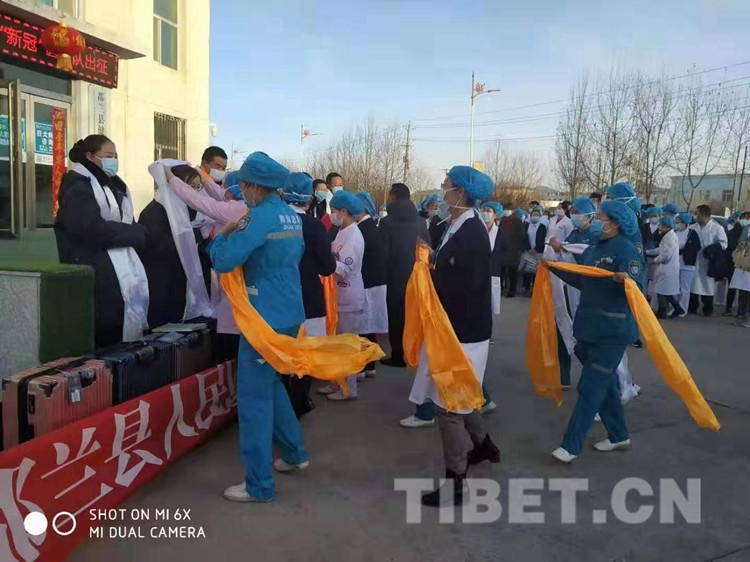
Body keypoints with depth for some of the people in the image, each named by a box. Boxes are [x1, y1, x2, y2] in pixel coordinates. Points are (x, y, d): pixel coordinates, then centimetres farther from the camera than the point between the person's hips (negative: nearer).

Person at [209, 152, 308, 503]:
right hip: (290, 313, 9)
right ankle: (294, 454, 34)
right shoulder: (292, 216, 10)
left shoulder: (262, 216, -17)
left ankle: (259, 485, 8)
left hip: (266, 317, -9)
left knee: (254, 397, -1)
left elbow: (223, 261, -21)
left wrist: (223, 236, 0)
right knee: (271, 384, 24)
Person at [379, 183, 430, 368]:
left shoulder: (387, 221, -11)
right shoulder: (420, 221, 1)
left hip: (396, 275, -4)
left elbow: (383, 252, -12)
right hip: (417, 274, 4)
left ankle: (398, 355, 8)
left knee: (396, 314, 5)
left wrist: (383, 275, -2)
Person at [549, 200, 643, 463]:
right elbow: (582, 281, 19)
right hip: (590, 325, 8)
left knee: (591, 386, -5)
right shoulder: (594, 249, 11)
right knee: (604, 383, 17)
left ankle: (571, 445, 1)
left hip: (613, 330, -8)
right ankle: (619, 436, 33)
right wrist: (554, 267, 21)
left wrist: (625, 281, -44)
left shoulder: (626, 250, -13)